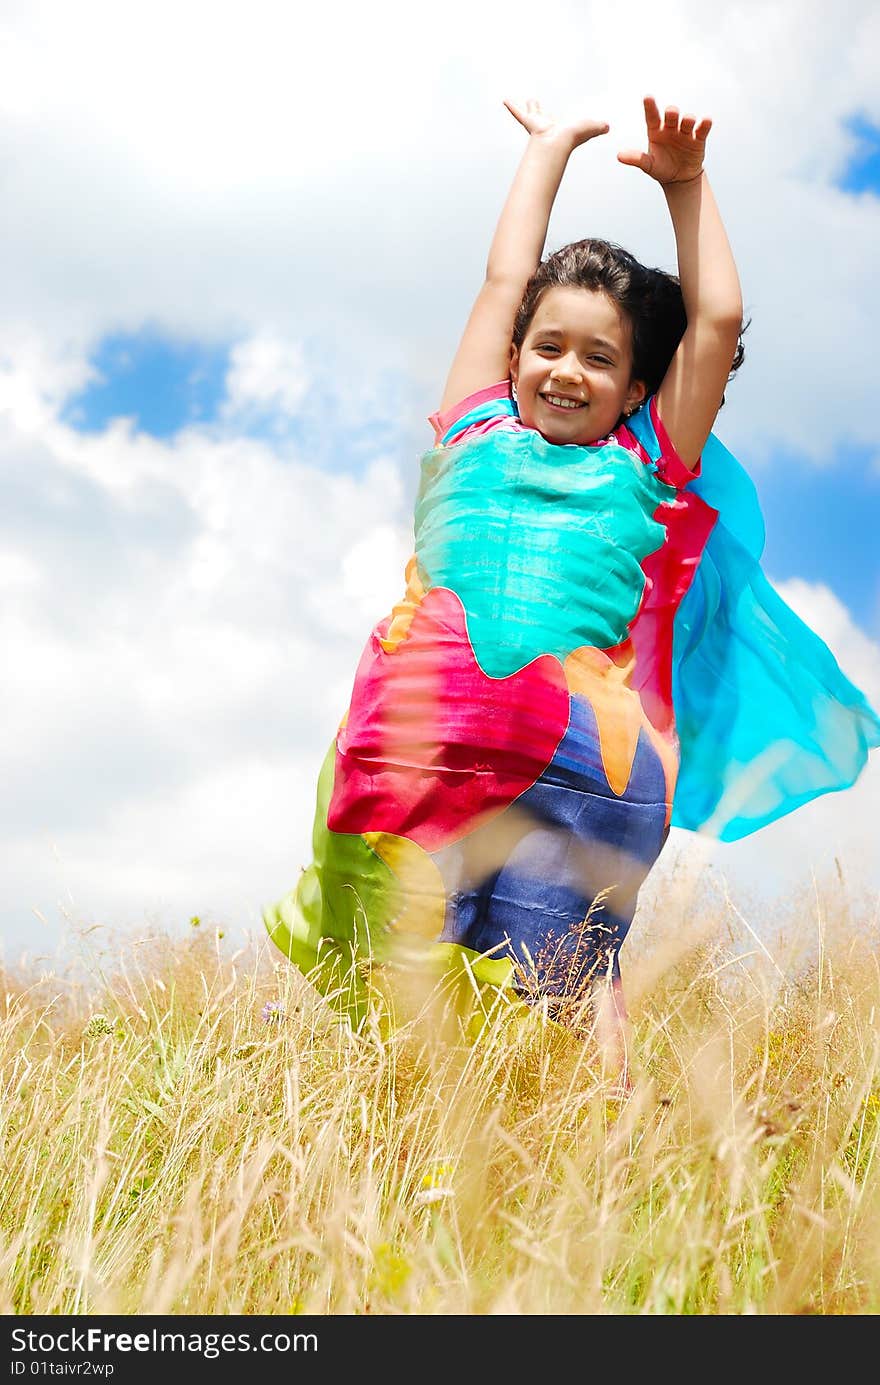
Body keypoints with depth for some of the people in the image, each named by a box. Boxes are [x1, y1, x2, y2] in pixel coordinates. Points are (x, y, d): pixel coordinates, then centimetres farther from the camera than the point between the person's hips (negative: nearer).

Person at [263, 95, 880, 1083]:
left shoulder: (650, 467, 24)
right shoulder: (478, 431, 25)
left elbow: (718, 317, 26)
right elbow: (504, 278, 33)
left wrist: (685, 183, 35)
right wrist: (553, 145, 46)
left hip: (586, 758, -1)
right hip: (425, 733, 1)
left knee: (557, 978, -14)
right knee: (391, 984, -10)